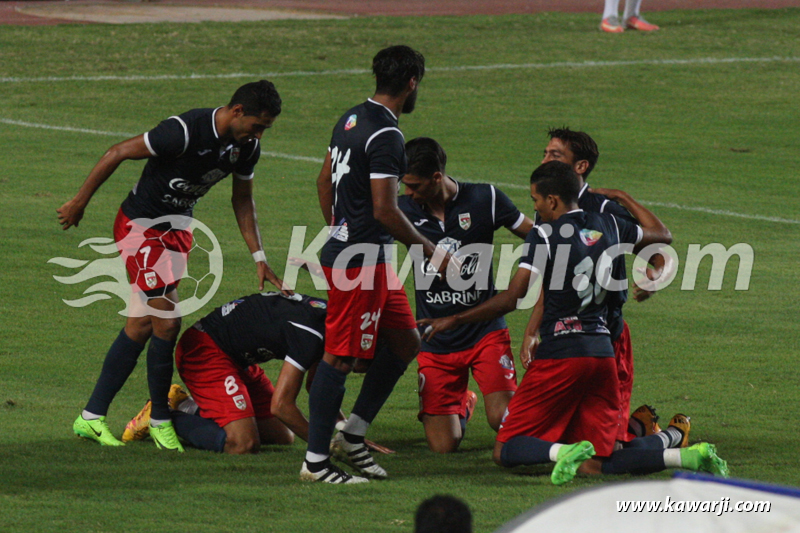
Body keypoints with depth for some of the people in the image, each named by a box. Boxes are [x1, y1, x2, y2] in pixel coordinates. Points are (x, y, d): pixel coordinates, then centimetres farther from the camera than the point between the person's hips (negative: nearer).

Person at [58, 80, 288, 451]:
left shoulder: (247, 146, -5)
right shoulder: (186, 131, -28)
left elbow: (242, 199, 12)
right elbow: (117, 154, -20)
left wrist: (259, 257, 7)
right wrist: (79, 203, -13)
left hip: (178, 227, 8)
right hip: (141, 226, -8)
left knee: (141, 327, 9)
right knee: (167, 322, -12)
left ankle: (91, 417, 17)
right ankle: (160, 421, 4)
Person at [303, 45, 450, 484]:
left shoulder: (351, 120, 11)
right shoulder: (386, 136, -19)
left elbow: (324, 181, 21)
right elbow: (385, 210, -21)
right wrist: (430, 251, -11)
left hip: (343, 246, 10)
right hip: (361, 261, -10)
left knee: (406, 342, 16)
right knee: (340, 357, -5)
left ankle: (353, 435, 20)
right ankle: (316, 461, -1)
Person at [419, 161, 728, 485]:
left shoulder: (545, 235, -7)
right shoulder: (608, 226, 10)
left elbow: (510, 300, -12)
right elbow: (662, 235, 30)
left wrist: (453, 321, -4)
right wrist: (621, 197, 43)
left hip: (559, 352, -6)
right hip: (602, 351, 6)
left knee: (506, 451, 1)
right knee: (595, 465, 6)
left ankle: (565, 451, -31)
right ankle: (689, 457, -16)